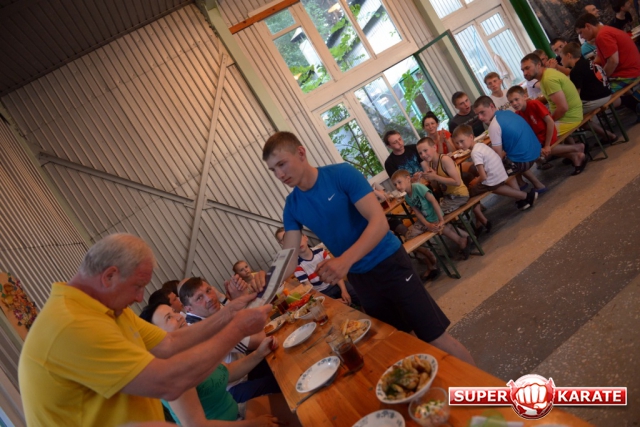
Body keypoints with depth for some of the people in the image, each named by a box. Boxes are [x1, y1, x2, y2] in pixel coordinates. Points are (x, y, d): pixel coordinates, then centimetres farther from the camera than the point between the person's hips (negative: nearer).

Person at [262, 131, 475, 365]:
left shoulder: (342, 173, -17)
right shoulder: (292, 206, -1)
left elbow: (380, 222, -24)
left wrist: (345, 260, -38)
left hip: (389, 264, -5)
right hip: (357, 277, 5)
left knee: (436, 338, -1)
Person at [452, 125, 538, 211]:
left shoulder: (475, 153, -23)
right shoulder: (480, 144, 4)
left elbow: (483, 176, -23)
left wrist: (476, 181, -4)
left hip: (494, 181, -9)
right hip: (502, 174, 9)